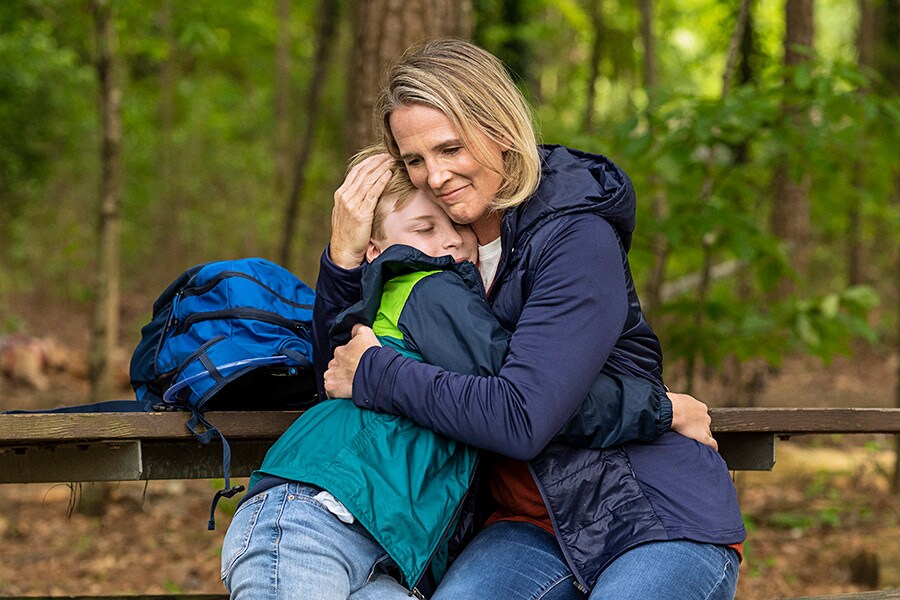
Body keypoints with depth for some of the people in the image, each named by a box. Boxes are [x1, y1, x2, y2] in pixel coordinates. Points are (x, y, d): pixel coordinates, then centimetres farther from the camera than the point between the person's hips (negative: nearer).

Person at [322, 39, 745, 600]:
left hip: (664, 521, -5)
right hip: (534, 524, 5)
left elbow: (521, 417, -25)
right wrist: (344, 258, -4)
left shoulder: (578, 239, -16)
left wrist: (375, 372, -15)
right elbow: (340, 370, 12)